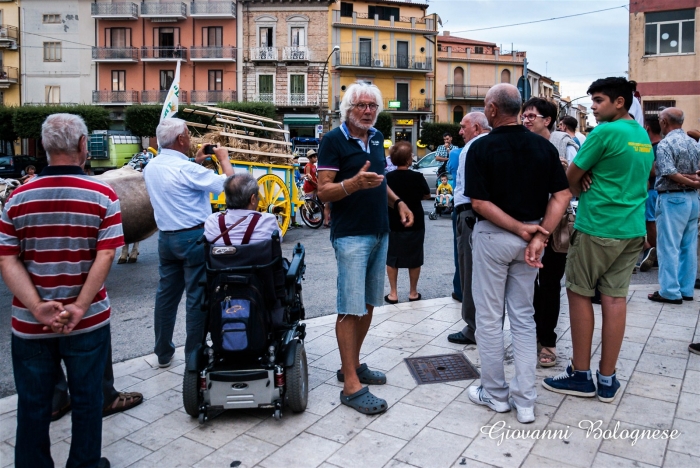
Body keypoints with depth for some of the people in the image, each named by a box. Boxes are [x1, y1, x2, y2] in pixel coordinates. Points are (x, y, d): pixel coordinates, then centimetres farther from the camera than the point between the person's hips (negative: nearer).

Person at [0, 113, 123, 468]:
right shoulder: (102, 196, -10)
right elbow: (105, 256, -17)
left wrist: (38, 308, -13)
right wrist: (79, 309, -15)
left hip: (29, 323, 2)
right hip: (88, 321, -2)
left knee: (33, 403, 18)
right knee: (86, 398, 15)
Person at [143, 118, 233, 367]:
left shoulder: (151, 167, 7)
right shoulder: (186, 168, -19)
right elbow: (226, 184, -17)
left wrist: (196, 161, 21)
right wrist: (224, 159, -1)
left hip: (166, 237, 8)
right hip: (193, 237, -8)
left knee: (166, 294, 14)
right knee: (197, 297, 1)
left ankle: (163, 352, 25)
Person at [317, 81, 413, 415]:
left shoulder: (376, 138, 13)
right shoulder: (334, 140, -8)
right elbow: (323, 191, -13)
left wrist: (397, 202, 8)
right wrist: (354, 183, -30)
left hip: (379, 233, 8)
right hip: (351, 236, -8)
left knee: (368, 304, 13)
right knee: (351, 309, -6)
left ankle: (352, 365, 27)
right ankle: (351, 387, 0)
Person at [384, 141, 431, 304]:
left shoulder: (387, 178, -11)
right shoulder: (417, 177, -12)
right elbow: (427, 195, 3)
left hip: (393, 224, 1)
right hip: (415, 223, 0)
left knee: (391, 258, 12)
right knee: (414, 258, 13)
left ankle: (393, 293, 14)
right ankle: (413, 292, 21)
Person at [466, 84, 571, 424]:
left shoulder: (481, 147, -10)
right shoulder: (544, 146, 2)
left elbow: (479, 203, -17)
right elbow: (562, 195, -5)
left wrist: (522, 230, -14)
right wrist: (539, 236, -11)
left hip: (492, 236, -4)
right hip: (530, 237, 5)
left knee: (489, 317, 9)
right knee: (523, 317, 14)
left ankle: (495, 393, 21)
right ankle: (525, 400, 18)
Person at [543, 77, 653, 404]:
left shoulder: (605, 132, -12)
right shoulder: (643, 136, 15)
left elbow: (570, 177, -7)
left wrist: (582, 191, 15)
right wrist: (591, 180, 2)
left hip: (597, 227, -7)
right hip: (633, 228, 7)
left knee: (579, 293, 4)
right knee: (615, 297, 7)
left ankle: (580, 375, 12)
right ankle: (607, 379, 14)